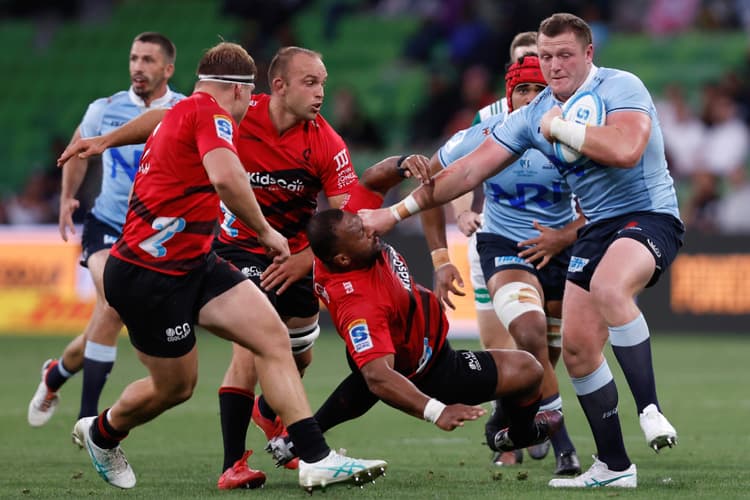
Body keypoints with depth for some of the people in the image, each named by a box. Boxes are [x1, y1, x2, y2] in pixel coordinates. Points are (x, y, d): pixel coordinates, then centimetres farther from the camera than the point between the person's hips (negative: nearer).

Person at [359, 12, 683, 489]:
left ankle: (649, 410, -31)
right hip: (595, 228, 8)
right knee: (577, 348, 0)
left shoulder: (621, 88, -13)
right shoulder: (534, 115, 6)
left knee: (608, 287, -38)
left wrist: (559, 127, -19)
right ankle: (613, 467, 11)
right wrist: (397, 211, 5)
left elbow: (625, 150, -33)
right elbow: (470, 169, 8)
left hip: (649, 216, -8)